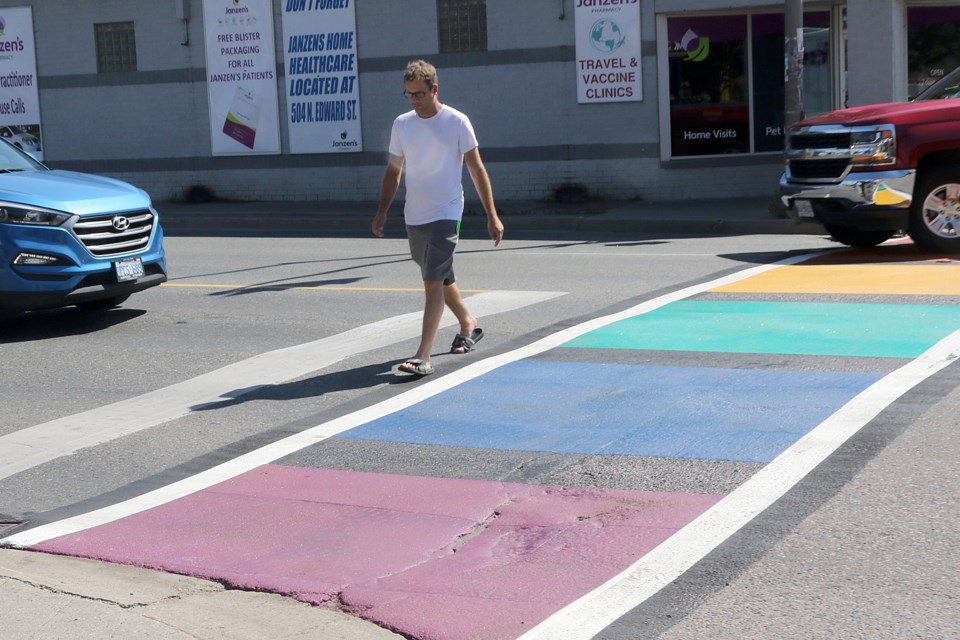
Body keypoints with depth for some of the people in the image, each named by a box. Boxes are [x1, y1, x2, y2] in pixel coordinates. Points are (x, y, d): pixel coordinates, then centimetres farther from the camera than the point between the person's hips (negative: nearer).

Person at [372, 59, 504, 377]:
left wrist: (492, 215, -6)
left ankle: (423, 357, -19)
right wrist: (382, 211, 4)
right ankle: (469, 325, 43)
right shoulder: (401, 124, 6)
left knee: (433, 282, -16)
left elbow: (476, 168, -3)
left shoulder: (456, 121, -7)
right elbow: (393, 170, 14)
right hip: (414, 217, 6)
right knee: (441, 279, 19)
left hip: (446, 214, -6)